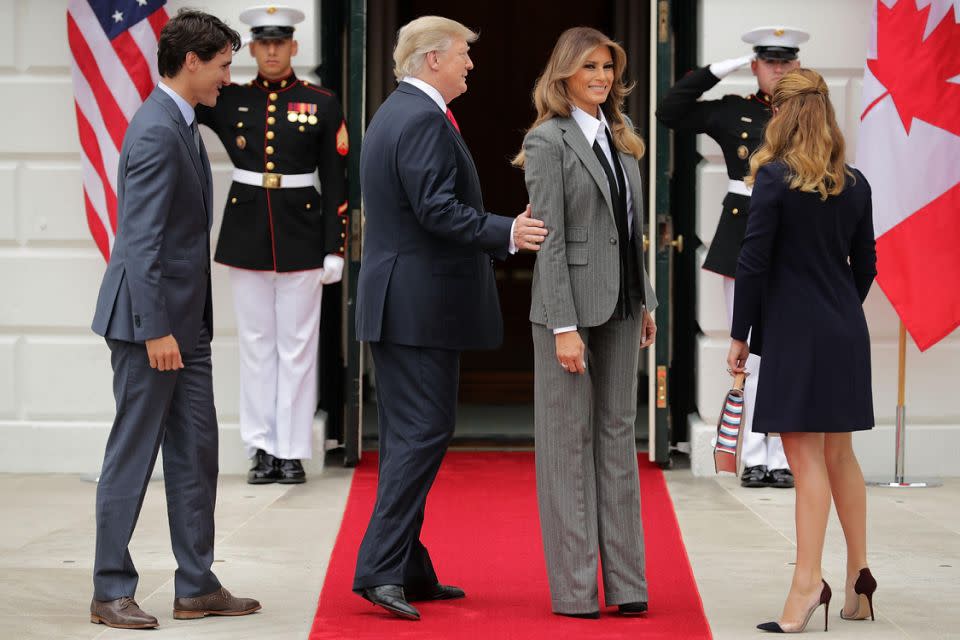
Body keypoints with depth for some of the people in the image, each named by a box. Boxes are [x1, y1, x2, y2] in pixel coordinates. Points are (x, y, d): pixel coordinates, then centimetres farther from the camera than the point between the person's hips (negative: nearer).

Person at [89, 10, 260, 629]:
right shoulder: (157, 132, -18)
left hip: (184, 321, 10)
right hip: (151, 320, -10)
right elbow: (141, 241, -22)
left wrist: (183, 325, 18)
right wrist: (154, 330, -24)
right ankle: (112, 592, 7)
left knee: (196, 452, 11)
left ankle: (197, 585, 18)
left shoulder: (182, 125, 13)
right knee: (133, 455, -1)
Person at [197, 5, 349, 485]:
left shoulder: (322, 104, 1)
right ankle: (263, 449, 13)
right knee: (256, 344, 6)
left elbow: (336, 182, 1)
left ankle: (292, 451, 9)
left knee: (297, 346, 3)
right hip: (247, 236, 2)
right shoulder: (229, 100, 5)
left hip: (301, 237, -2)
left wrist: (335, 248, -3)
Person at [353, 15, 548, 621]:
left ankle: (408, 571, 16)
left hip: (396, 302, 11)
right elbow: (437, 210, -23)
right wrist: (507, 233, -25)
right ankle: (381, 568, -12)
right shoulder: (424, 119, -15)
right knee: (424, 431, -9)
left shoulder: (394, 114, 18)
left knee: (408, 434, 12)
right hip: (422, 304, -11)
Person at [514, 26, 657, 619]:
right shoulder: (549, 140, -9)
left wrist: (645, 302, 13)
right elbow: (550, 240, -14)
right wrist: (565, 327, -18)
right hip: (572, 305, -7)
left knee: (618, 437, 9)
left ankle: (626, 582, 14)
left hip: (620, 306, 7)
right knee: (570, 443, 0)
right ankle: (575, 589, 5)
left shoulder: (620, 135, 12)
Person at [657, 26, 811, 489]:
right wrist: (720, 69, -3)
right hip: (742, 241, 0)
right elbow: (669, 112, -1)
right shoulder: (732, 112, 6)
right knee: (749, 353, 3)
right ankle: (755, 459, 9)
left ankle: (783, 459, 5)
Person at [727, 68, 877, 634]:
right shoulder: (855, 185, 6)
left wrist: (740, 334, -6)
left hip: (794, 333, -6)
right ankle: (859, 574, 19)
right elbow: (866, 264, 11)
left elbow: (754, 262, -13)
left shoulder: (775, 178, -12)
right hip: (846, 333, 6)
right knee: (840, 454, 15)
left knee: (808, 458, -5)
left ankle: (809, 582, -8)